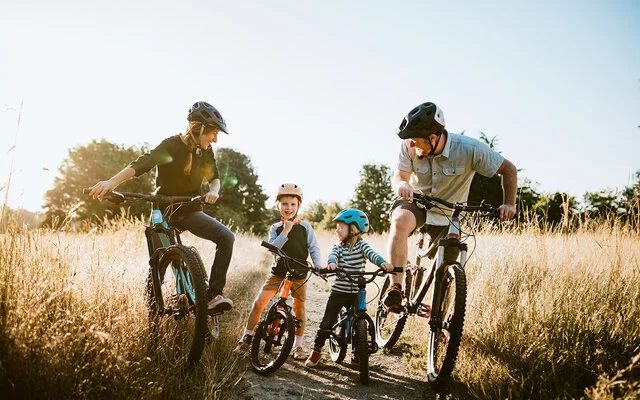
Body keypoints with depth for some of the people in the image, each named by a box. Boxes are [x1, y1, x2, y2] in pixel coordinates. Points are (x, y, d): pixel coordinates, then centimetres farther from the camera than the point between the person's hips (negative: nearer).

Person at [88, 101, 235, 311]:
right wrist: (111, 182, -45)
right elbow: (143, 163, -29)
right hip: (165, 211, -3)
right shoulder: (171, 146, -15)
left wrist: (213, 190, -15)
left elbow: (214, 177, 11)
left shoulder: (206, 151, 1)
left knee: (227, 237, -20)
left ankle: (214, 295, -21)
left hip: (191, 211, 4)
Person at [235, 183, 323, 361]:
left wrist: (319, 266, -17)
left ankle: (298, 345, 20)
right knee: (259, 303, -6)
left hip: (299, 274, 0)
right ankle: (246, 338, 8)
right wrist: (285, 232, -20)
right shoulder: (275, 228, 3)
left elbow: (314, 248, -2)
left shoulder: (305, 227, 0)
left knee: (299, 307, 6)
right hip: (278, 272, 1)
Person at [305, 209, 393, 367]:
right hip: (338, 291, 1)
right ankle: (316, 351, 15)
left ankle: (357, 354, 26)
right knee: (327, 323, 0)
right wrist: (331, 263, -41)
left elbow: (371, 253, -20)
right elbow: (333, 256, -16)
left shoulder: (361, 244, -2)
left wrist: (383, 263, -41)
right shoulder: (337, 247, 3)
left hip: (356, 293, -1)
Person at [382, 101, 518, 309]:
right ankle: (396, 288, -35)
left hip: (448, 214, 1)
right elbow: (400, 176, -17)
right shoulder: (409, 147, -21)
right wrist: (402, 185, -42)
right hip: (416, 202, 0)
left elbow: (509, 169, -15)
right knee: (400, 222, -36)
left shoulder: (470, 149, -26)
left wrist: (509, 204, -25)